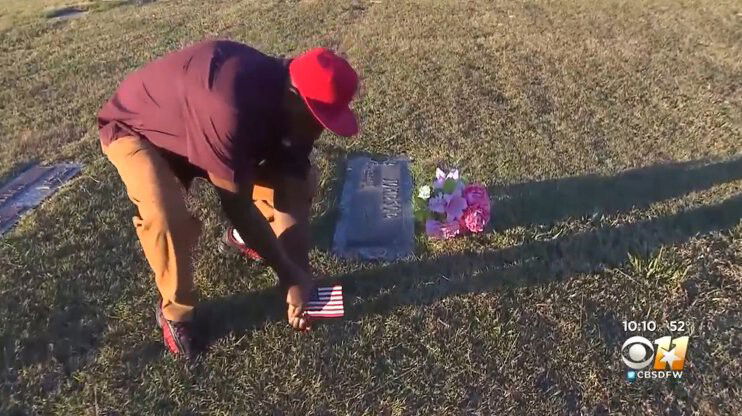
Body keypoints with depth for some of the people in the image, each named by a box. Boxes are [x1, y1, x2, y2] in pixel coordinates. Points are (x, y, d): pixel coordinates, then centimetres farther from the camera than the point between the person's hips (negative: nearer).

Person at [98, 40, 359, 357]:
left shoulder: (289, 105, -19)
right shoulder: (229, 108, -44)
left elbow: (293, 193, -15)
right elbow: (237, 205, -35)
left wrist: (300, 275, -19)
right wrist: (289, 275, -26)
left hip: (200, 126, 6)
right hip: (135, 128, -6)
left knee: (300, 177, -5)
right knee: (166, 216, -35)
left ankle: (245, 237, 23)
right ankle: (174, 311, -5)